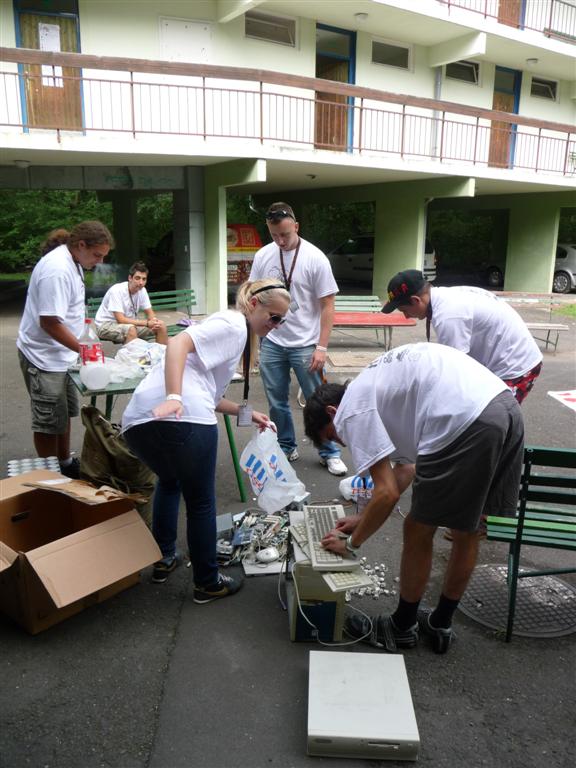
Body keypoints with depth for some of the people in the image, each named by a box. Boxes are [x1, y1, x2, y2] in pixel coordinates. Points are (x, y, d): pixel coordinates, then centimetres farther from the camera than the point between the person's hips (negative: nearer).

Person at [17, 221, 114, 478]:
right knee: (49, 421, 3)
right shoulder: (57, 269, -26)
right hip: (44, 358, -9)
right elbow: (49, 322, -27)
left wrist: (79, 345, 13)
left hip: (61, 354, 10)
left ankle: (65, 464, 36)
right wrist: (83, 349, -21)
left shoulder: (73, 262, 5)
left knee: (64, 413, 20)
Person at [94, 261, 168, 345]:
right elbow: (120, 319, -28)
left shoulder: (142, 290, -4)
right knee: (131, 329, -37)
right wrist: (147, 323, -29)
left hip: (129, 322, 6)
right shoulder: (116, 290, -23)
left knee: (161, 326, -9)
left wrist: (154, 321, -22)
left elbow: (150, 313, 3)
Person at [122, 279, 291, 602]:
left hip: (138, 419, 9)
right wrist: (173, 398, -28)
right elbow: (179, 343, -17)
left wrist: (245, 413, 31)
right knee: (201, 503, 9)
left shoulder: (230, 328, 30)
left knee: (169, 481, 34)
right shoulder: (233, 324, 1)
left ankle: (164, 558, 39)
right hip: (182, 419, -9)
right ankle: (208, 583, 24)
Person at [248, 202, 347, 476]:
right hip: (271, 343, 4)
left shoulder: (315, 258, -12)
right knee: (277, 402, 13)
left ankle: (329, 453, 19)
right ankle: (286, 448, 30)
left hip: (305, 345, -4)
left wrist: (322, 347, -14)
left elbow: (327, 305, -10)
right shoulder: (262, 256, 0)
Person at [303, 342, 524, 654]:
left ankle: (402, 628, 34)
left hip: (466, 425, -10)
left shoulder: (351, 410, 3)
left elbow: (387, 493, -2)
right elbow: (406, 467, 35)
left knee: (418, 532, 13)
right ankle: (440, 625, 43)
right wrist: (364, 518, 38)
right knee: (467, 530, 23)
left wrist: (351, 543, 14)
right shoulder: (376, 385, 29)